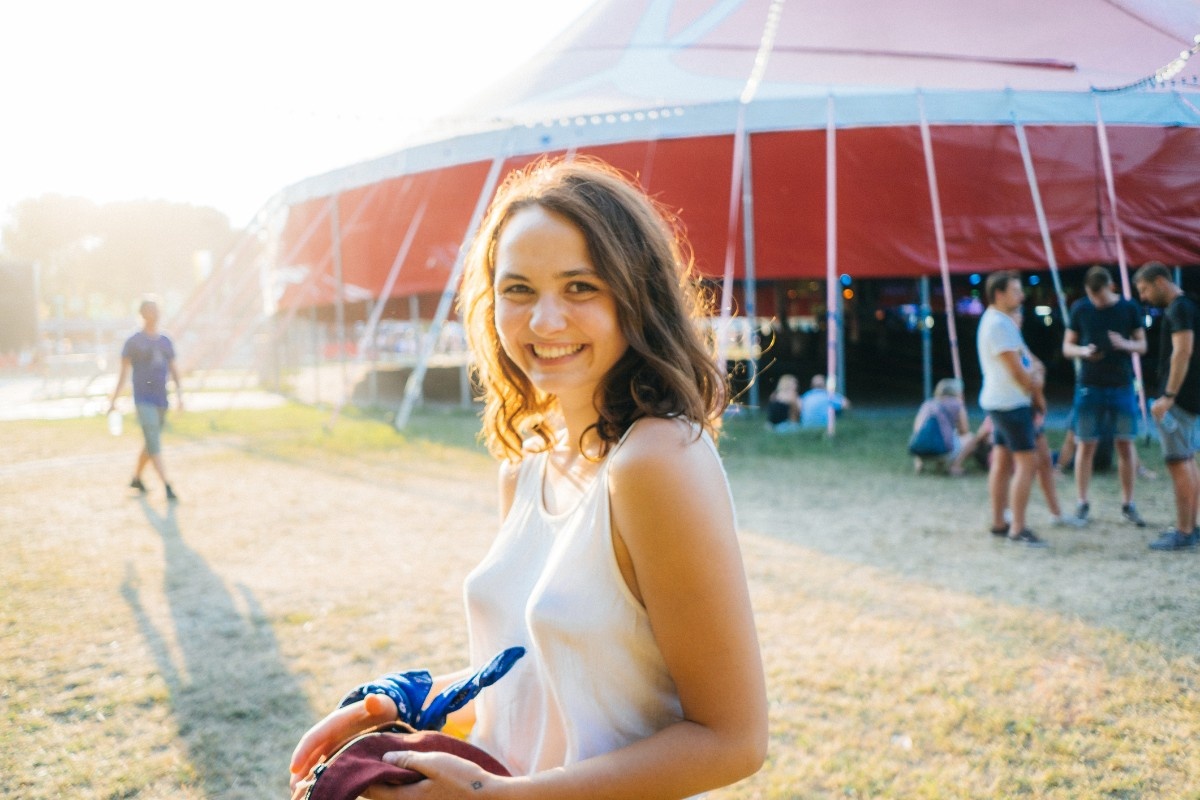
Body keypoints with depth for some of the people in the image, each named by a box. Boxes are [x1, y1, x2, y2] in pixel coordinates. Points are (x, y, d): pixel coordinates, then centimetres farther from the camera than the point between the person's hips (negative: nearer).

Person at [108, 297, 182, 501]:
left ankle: (136, 478, 33)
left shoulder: (166, 342, 12)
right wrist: (114, 400, -7)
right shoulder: (133, 342, -3)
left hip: (161, 400, 6)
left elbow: (173, 370, 13)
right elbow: (124, 372, -3)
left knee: (150, 442, 15)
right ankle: (167, 486, -18)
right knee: (154, 444, -13)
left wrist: (179, 394, 1)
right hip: (143, 399, -6)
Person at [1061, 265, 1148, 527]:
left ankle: (1128, 504, 13)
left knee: (1125, 444, 2)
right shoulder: (1080, 308, 1)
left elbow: (1142, 345, 6)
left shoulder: (1129, 308, 1)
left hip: (1122, 386, 0)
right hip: (1089, 387, 0)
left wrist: (1125, 344, -16)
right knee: (1086, 445, 1)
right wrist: (1083, 351, -16)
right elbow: (1067, 347, 6)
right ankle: (1082, 503, 11)